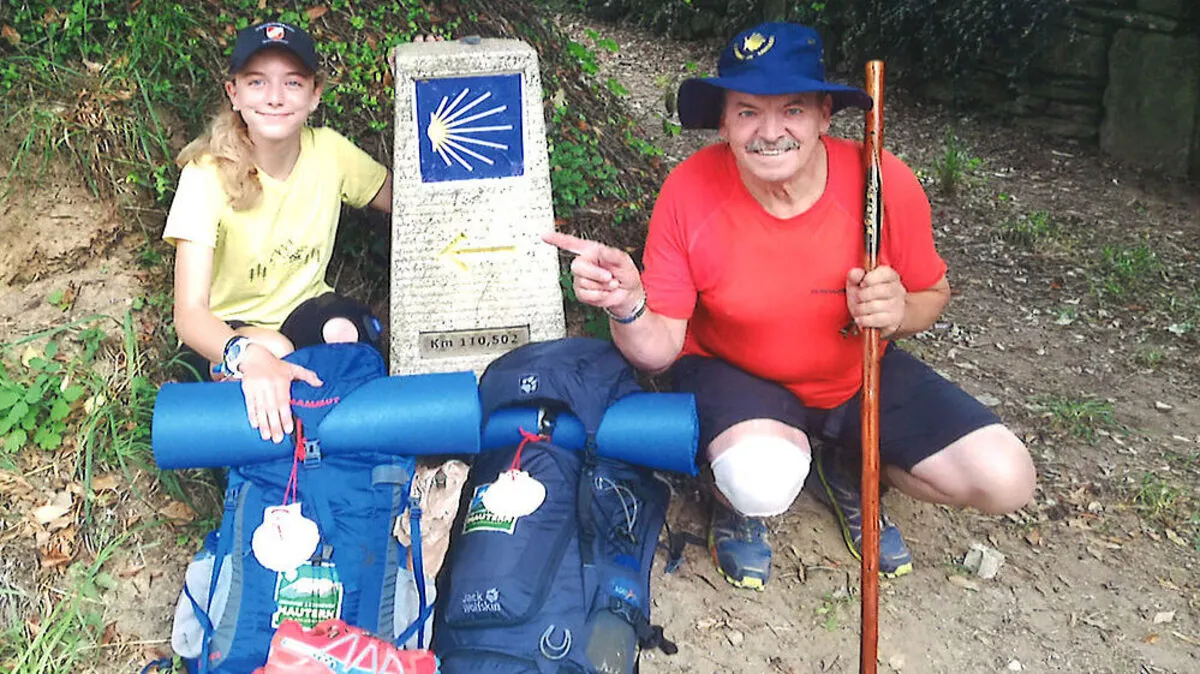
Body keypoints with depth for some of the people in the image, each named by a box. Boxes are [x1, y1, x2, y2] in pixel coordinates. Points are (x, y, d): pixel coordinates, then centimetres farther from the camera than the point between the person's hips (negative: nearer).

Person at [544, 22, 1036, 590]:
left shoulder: (884, 182, -20)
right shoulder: (688, 193, -22)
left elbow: (933, 293, -2)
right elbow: (659, 348, -18)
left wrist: (900, 313, -26)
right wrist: (627, 308, -41)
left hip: (860, 374, 3)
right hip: (733, 372, -3)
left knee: (1005, 481, -11)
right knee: (762, 483, -37)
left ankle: (843, 468, 16)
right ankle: (735, 490, 4)